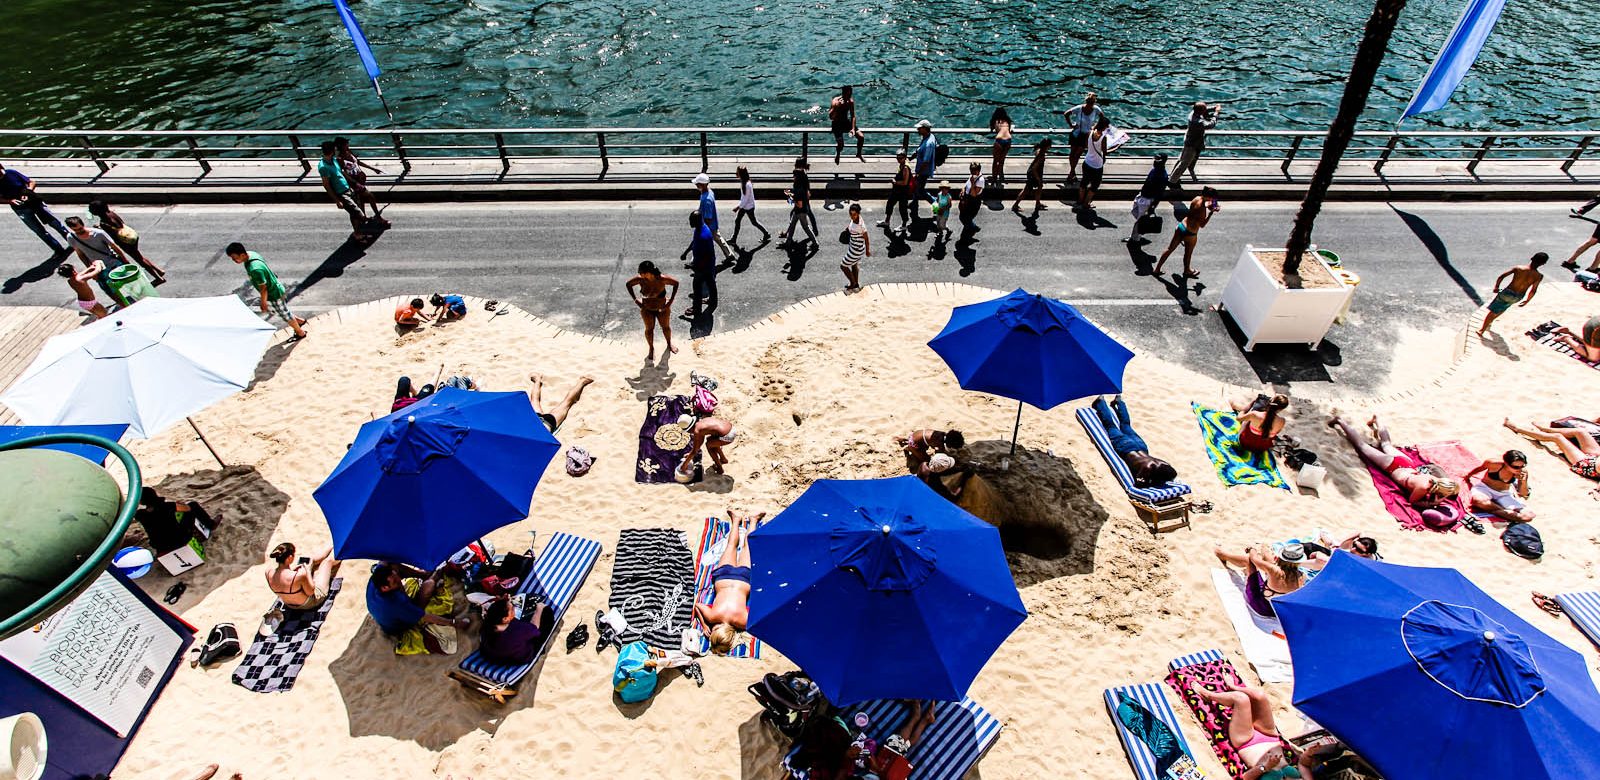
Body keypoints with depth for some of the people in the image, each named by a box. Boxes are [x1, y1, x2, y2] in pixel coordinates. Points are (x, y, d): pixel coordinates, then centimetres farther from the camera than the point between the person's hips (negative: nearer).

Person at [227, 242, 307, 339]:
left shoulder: (255, 269, -39)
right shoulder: (251, 254, -11)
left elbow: (263, 288, -27)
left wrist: (263, 303, -12)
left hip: (274, 294, -9)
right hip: (274, 287, 9)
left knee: (284, 314, 13)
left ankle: (300, 333, 34)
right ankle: (299, 321, 45)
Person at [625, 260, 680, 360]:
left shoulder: (662, 279, -28)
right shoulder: (640, 280, -23)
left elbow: (676, 283, -10)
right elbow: (628, 284, -3)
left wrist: (671, 300, -11)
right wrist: (635, 300, -6)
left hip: (662, 308, 0)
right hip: (647, 309, 1)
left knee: (666, 327, 17)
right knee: (649, 329, 8)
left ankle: (669, 344, 47)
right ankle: (651, 349, 33)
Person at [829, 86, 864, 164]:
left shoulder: (851, 101, -6)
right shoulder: (835, 101, -21)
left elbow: (853, 116, 1)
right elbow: (831, 117, -29)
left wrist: (853, 129, -11)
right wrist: (837, 107, -41)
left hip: (846, 122, 5)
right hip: (837, 124, -5)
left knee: (861, 137, -9)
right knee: (840, 144, -23)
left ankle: (858, 154, 18)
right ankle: (837, 156, 14)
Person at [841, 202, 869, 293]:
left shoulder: (861, 225, -32)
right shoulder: (853, 219, -11)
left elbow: (866, 239, -18)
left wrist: (867, 251, -5)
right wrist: (848, 227, 0)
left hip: (857, 250, -9)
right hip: (852, 247, 9)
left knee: (843, 266, 7)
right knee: (854, 265, 27)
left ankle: (853, 283, 26)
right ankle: (856, 285, 47)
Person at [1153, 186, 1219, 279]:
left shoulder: (1197, 198, -4)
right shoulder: (1202, 207, -26)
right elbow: (1202, 224, -19)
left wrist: (1207, 206, 9)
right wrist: (1211, 213, -16)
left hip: (1181, 226, 7)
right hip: (1190, 233, -7)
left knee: (1170, 248, 17)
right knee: (1188, 253, 18)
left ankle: (1157, 269, 24)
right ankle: (1187, 271, 41)